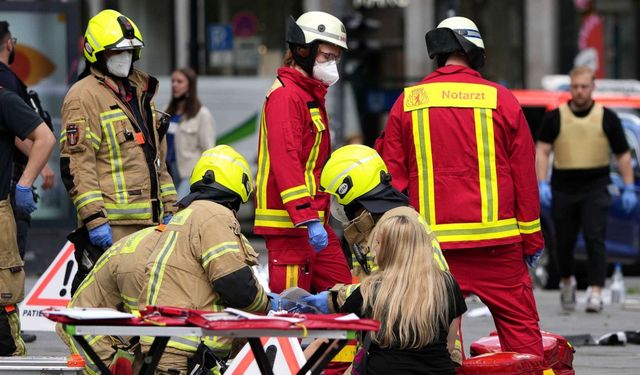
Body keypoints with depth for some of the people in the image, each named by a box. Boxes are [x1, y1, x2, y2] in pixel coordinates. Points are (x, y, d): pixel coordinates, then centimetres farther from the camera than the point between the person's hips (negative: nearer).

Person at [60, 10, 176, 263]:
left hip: (150, 221, 9)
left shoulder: (140, 93, 21)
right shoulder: (84, 96, -7)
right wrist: (94, 218, -21)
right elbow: (76, 164, -15)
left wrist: (168, 209, 20)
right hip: (113, 224, -9)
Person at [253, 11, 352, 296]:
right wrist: (307, 218, -28)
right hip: (289, 223, -10)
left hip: (314, 222, 10)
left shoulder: (312, 95, 21)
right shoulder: (285, 96, -13)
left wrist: (317, 216, 20)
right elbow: (285, 161, -23)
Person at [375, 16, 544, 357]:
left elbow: (392, 176, 6)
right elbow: (525, 176, 3)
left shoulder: (407, 103, 4)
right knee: (521, 328, 4)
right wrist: (532, 239, 11)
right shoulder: (501, 100, 0)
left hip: (431, 242, 1)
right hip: (497, 242, -1)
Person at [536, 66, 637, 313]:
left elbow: (623, 154, 7)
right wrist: (542, 184, -10)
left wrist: (629, 189, 2)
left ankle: (596, 293, -16)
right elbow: (542, 151, 1)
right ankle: (566, 282, 36)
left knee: (595, 239, -13)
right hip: (563, 189, 2)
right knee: (564, 241, 10)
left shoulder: (606, 118, 3)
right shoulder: (555, 118, 4)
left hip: (595, 189, -2)